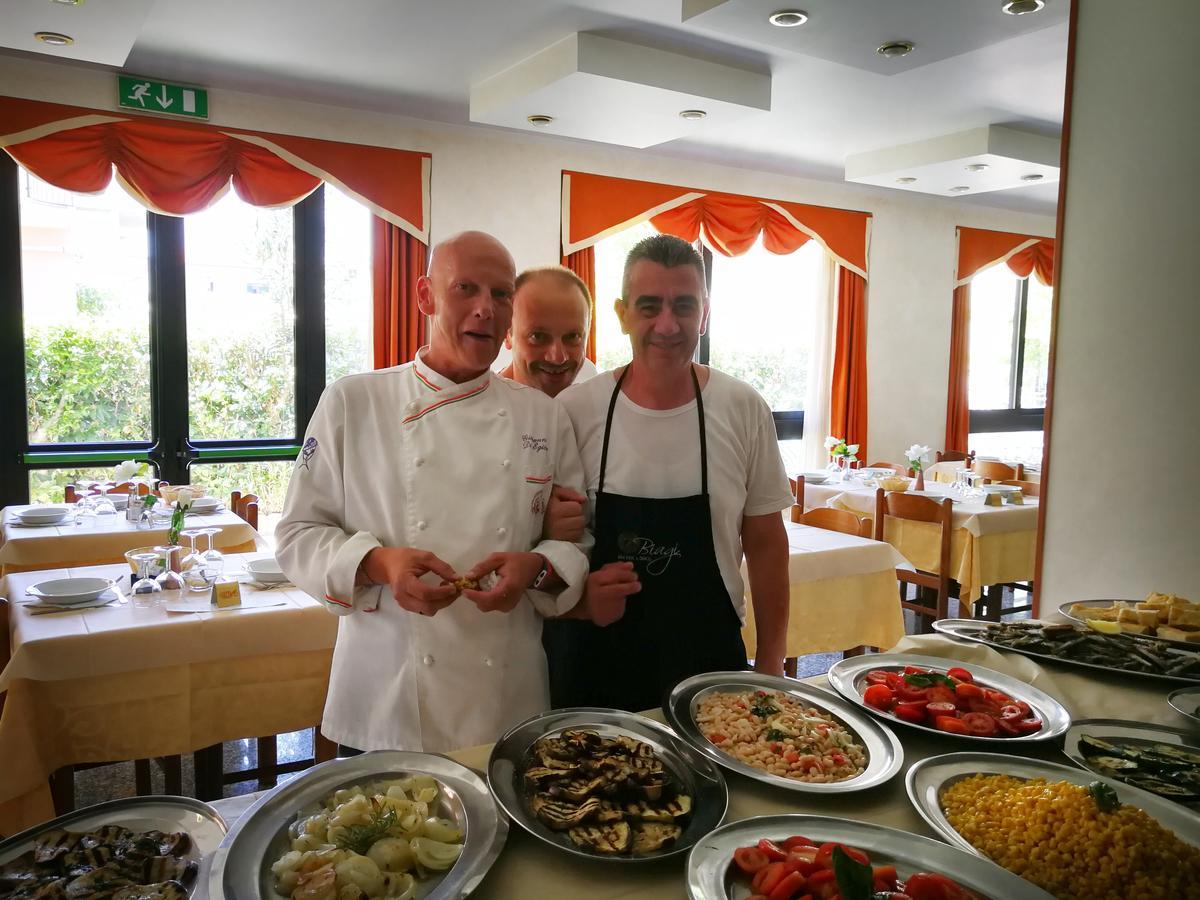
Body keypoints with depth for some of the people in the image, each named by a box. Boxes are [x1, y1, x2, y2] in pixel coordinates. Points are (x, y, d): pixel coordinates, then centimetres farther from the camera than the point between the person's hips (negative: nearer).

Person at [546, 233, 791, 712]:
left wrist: (771, 665, 2)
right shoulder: (573, 410, -8)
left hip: (707, 652, 1)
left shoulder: (744, 409, -6)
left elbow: (765, 542, 2)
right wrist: (577, 591, -16)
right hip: (593, 654, 0)